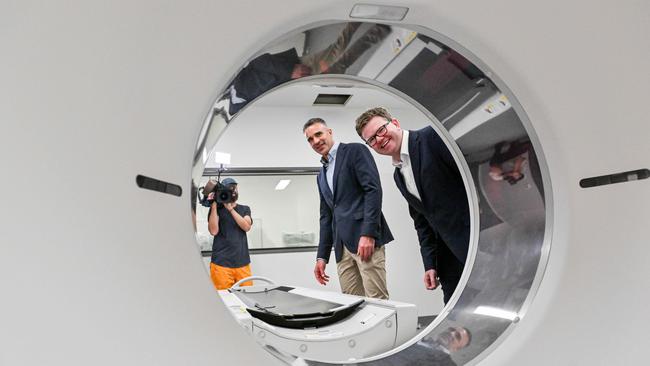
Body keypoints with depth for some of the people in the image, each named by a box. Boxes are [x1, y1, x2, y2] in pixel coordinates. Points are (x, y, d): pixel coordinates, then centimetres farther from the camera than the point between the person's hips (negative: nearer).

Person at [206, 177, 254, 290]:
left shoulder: (245, 209, 15)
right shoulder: (216, 209, 8)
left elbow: (247, 227, -4)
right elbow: (213, 231, -7)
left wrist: (230, 209, -10)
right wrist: (214, 205, -8)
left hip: (242, 263, 2)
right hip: (221, 264, -2)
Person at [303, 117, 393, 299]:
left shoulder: (355, 151, 2)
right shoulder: (321, 176, 23)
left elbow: (373, 189, -10)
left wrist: (368, 234, -20)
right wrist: (322, 256, 15)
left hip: (366, 238, -7)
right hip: (342, 247, 7)